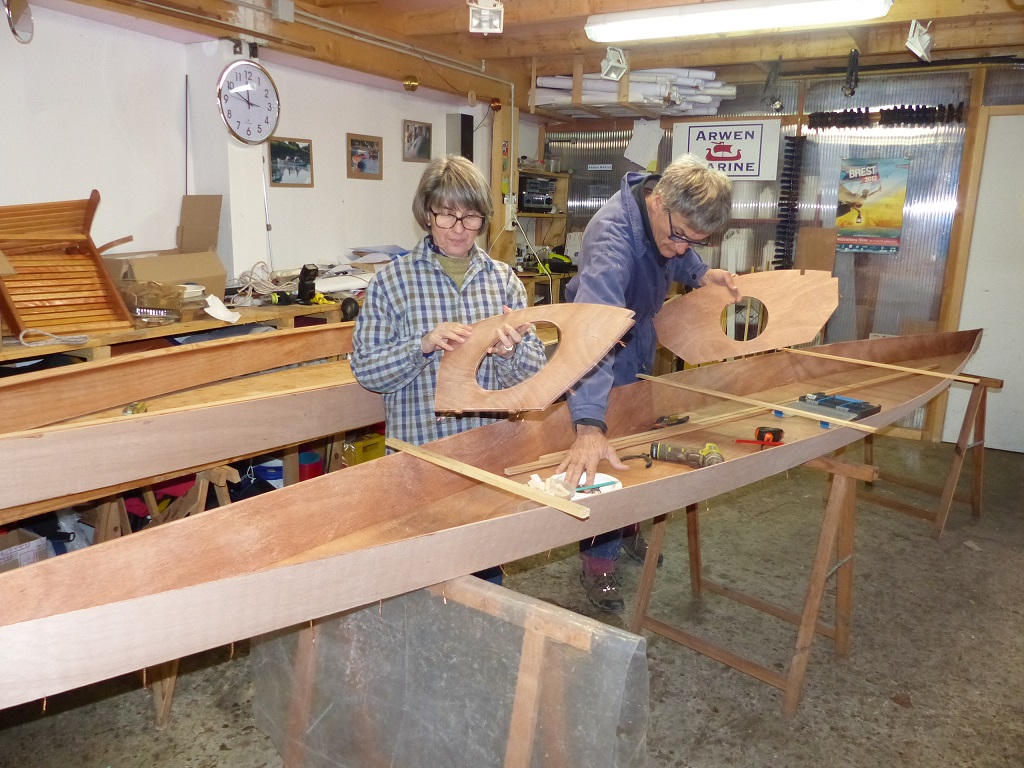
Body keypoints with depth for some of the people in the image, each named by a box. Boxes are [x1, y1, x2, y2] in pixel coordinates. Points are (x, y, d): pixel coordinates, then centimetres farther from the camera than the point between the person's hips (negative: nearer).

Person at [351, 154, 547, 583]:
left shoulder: (503, 279, 3)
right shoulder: (393, 280, -3)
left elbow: (535, 372, 1)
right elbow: (365, 369, -5)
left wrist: (509, 352, -22)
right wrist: (424, 345, -21)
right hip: (419, 451, -2)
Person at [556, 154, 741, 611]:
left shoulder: (674, 215, -17)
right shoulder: (612, 238, -41)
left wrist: (699, 273, -13)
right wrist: (589, 427, -65)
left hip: (640, 349, 8)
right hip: (603, 357, -7)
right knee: (601, 463, 1)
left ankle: (628, 529, 44)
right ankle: (597, 561, 22)